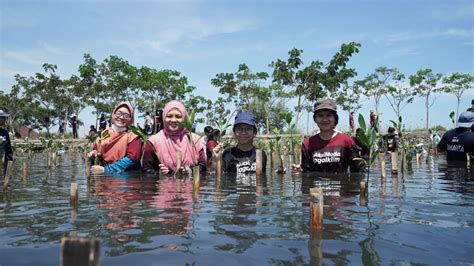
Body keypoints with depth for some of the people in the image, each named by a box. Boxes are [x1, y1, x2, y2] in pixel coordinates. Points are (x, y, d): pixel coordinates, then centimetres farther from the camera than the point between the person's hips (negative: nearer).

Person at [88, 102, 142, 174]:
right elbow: (95, 149, 23)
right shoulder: (104, 133, 11)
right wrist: (93, 153, -1)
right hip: (105, 176, 3)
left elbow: (132, 158, -13)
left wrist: (105, 170, -15)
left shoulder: (133, 136, -3)